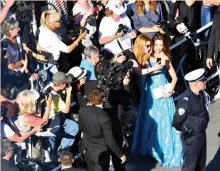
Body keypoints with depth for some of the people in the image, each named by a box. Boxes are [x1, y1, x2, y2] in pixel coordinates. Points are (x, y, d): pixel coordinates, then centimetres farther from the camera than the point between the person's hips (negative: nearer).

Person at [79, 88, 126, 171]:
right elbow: (110, 141, -21)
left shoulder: (82, 110, -12)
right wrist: (121, 155, -9)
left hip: (87, 151, 5)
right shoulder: (104, 118, -28)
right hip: (100, 154, -5)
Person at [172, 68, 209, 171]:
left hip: (202, 134, 8)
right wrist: (185, 130, -3)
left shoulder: (201, 94, -3)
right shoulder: (186, 100, -28)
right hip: (191, 138, -8)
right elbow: (176, 121, -21)